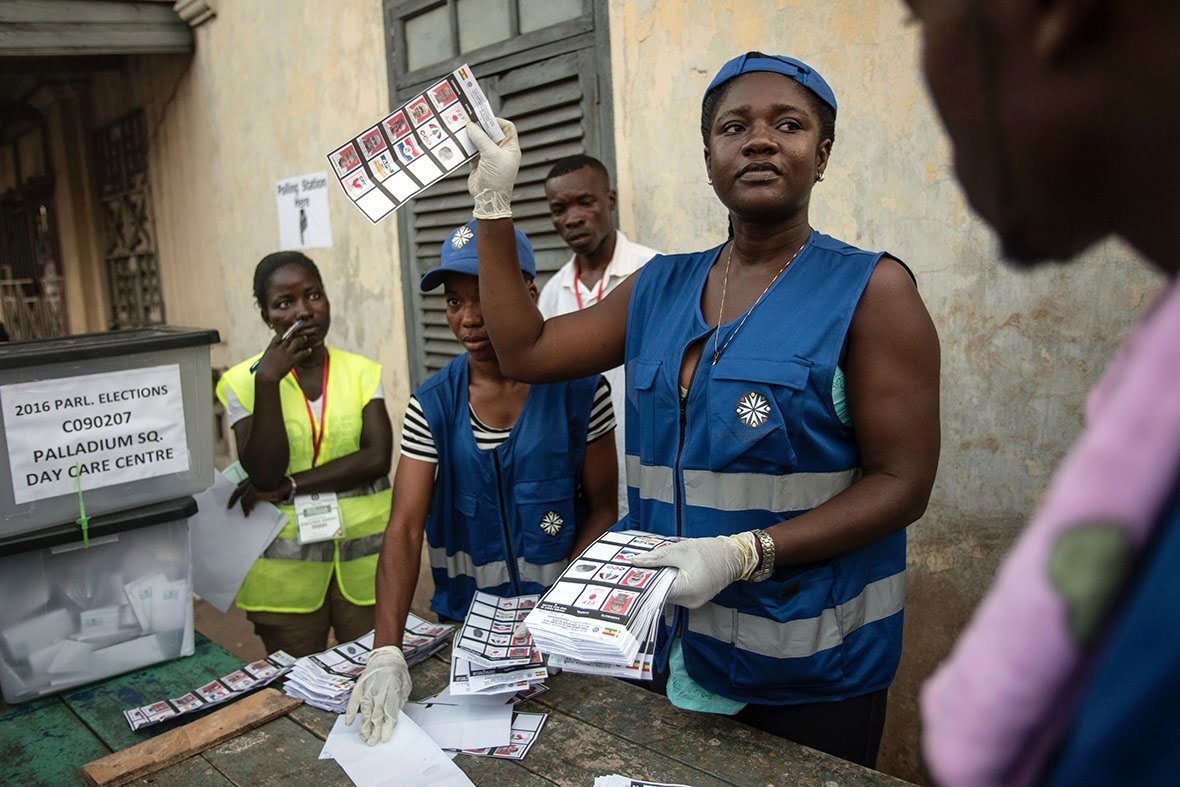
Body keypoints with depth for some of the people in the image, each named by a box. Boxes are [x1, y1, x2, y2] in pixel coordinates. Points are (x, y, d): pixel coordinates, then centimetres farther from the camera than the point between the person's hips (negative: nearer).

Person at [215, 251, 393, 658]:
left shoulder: (362, 372, 2)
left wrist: (289, 485, -14)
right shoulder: (244, 381, -2)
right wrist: (267, 383, -18)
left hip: (365, 558, 1)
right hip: (286, 568, -1)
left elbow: (377, 457, -9)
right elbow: (264, 474, -11)